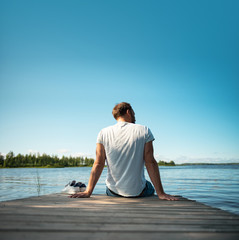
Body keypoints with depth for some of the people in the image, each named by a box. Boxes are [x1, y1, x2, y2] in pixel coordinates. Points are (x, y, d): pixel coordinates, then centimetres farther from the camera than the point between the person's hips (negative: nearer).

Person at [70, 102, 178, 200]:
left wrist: (88, 192, -5)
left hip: (113, 192, 2)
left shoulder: (104, 133, -5)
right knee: (151, 188, 33)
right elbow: (150, 163, -13)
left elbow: (98, 164, -8)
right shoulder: (144, 131, -10)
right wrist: (161, 193, -10)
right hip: (138, 192, -2)